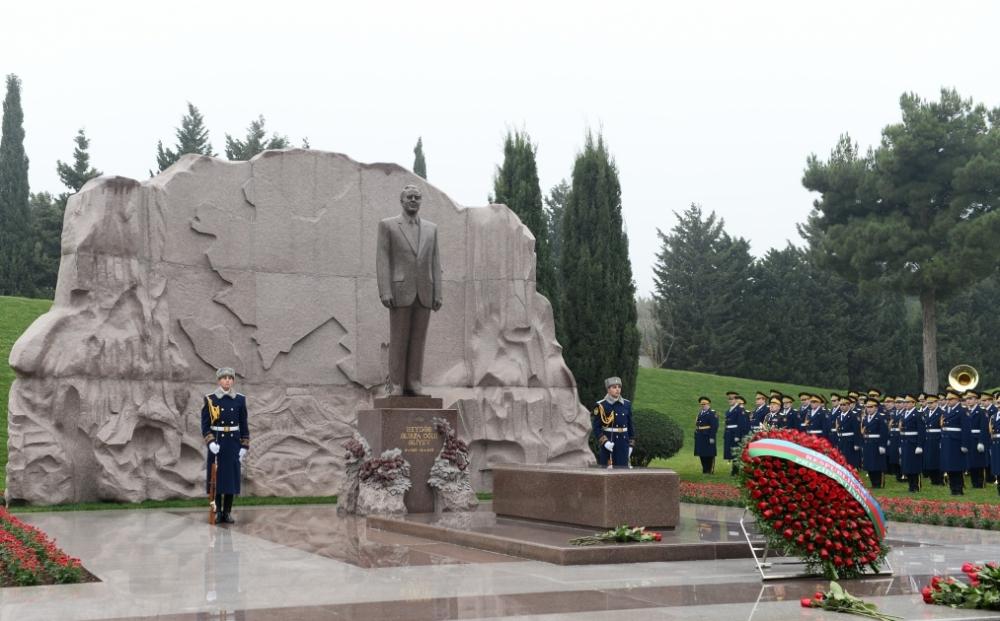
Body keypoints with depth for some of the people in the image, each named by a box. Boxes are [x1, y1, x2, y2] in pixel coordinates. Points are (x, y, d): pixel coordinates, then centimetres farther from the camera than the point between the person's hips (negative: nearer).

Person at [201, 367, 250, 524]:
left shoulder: (240, 400, 4)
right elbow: (205, 424, -3)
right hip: (217, 443, -2)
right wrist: (210, 442, -16)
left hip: (233, 444, 2)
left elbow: (244, 425, 6)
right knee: (216, 477, 0)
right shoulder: (210, 399, -3)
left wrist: (244, 446, 2)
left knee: (231, 476, 3)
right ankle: (217, 512, 7)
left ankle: (227, 512, 11)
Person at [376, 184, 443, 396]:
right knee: (398, 339, -3)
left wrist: (438, 294, 2)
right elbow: (382, 260, -4)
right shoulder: (387, 225, 1)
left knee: (418, 339, 3)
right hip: (400, 291, -3)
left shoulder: (431, 228, 12)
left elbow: (435, 263, 10)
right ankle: (396, 385, 2)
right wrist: (385, 292, -14)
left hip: (424, 293, 3)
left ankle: (413, 383, 6)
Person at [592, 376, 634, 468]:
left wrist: (631, 444, 10)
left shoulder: (626, 404, 8)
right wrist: (604, 442, -18)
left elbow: (630, 425, 14)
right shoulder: (601, 406, -5)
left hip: (623, 443, 4)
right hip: (607, 443, -3)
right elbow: (596, 427, -6)